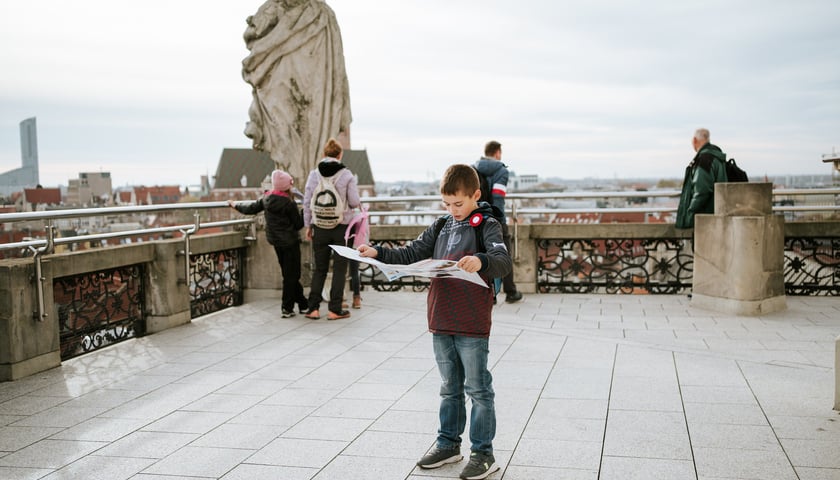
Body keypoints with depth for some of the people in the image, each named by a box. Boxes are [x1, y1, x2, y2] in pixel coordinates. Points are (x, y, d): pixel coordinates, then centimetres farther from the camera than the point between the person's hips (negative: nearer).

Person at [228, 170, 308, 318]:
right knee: (291, 275, 2)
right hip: (290, 242, -7)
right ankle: (287, 308, 5)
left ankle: (302, 303, 21)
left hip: (276, 241, 7)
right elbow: (298, 224, -13)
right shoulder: (289, 203, -17)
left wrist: (236, 205, 28)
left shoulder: (266, 199, 0)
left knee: (288, 273, 15)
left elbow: (251, 208, 12)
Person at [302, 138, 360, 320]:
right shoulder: (346, 175, -7)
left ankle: (313, 308, 10)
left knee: (320, 268, 12)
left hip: (320, 227, 2)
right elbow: (354, 202, -8)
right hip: (341, 226, -2)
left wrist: (308, 225, 11)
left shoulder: (314, 174, -1)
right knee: (339, 269, 7)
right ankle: (335, 310, 7)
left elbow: (307, 202, 1)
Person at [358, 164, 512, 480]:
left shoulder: (487, 226, -9)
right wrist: (378, 253, -3)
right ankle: (448, 444, 29)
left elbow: (504, 261, -24)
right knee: (450, 388, 17)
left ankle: (483, 453, 12)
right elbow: (410, 255, 12)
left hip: (472, 325, -6)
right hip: (441, 323, 6)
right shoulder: (441, 228, 11)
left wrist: (481, 262, -45)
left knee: (478, 389, 3)